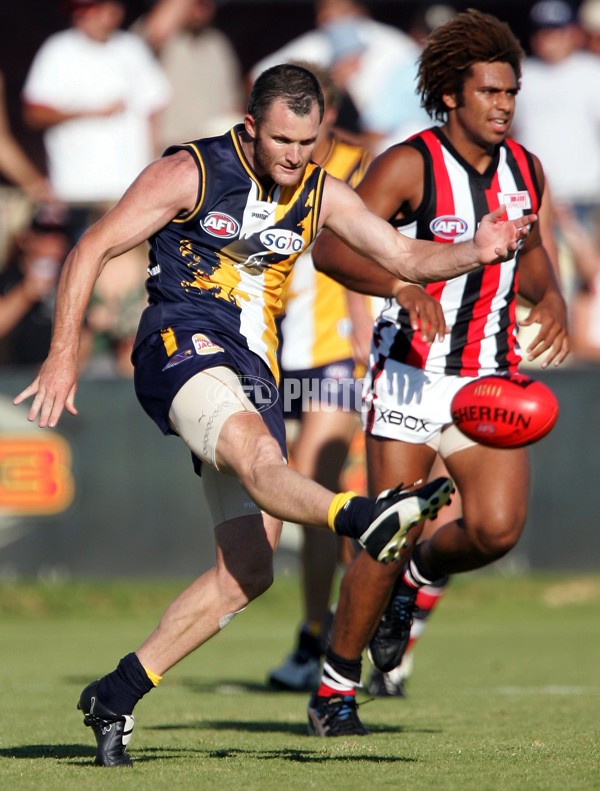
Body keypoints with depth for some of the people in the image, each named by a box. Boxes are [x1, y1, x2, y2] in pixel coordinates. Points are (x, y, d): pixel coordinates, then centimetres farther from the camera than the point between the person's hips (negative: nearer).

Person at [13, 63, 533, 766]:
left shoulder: (320, 194, 12)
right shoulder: (190, 174, -4)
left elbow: (406, 258, 13)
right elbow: (91, 251, -4)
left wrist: (476, 253, -8)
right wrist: (63, 358, -11)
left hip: (252, 371, 7)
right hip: (181, 346, -7)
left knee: (249, 567, -1)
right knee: (257, 455, -37)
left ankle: (117, 694, 7)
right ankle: (364, 519, -68)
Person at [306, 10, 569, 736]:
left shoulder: (525, 171, 6)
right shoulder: (409, 165, -11)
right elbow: (330, 247, -18)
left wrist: (550, 297, 4)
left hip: (492, 378, 4)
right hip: (411, 375, -4)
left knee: (497, 528, -14)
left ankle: (419, 575, 20)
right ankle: (335, 687, 10)